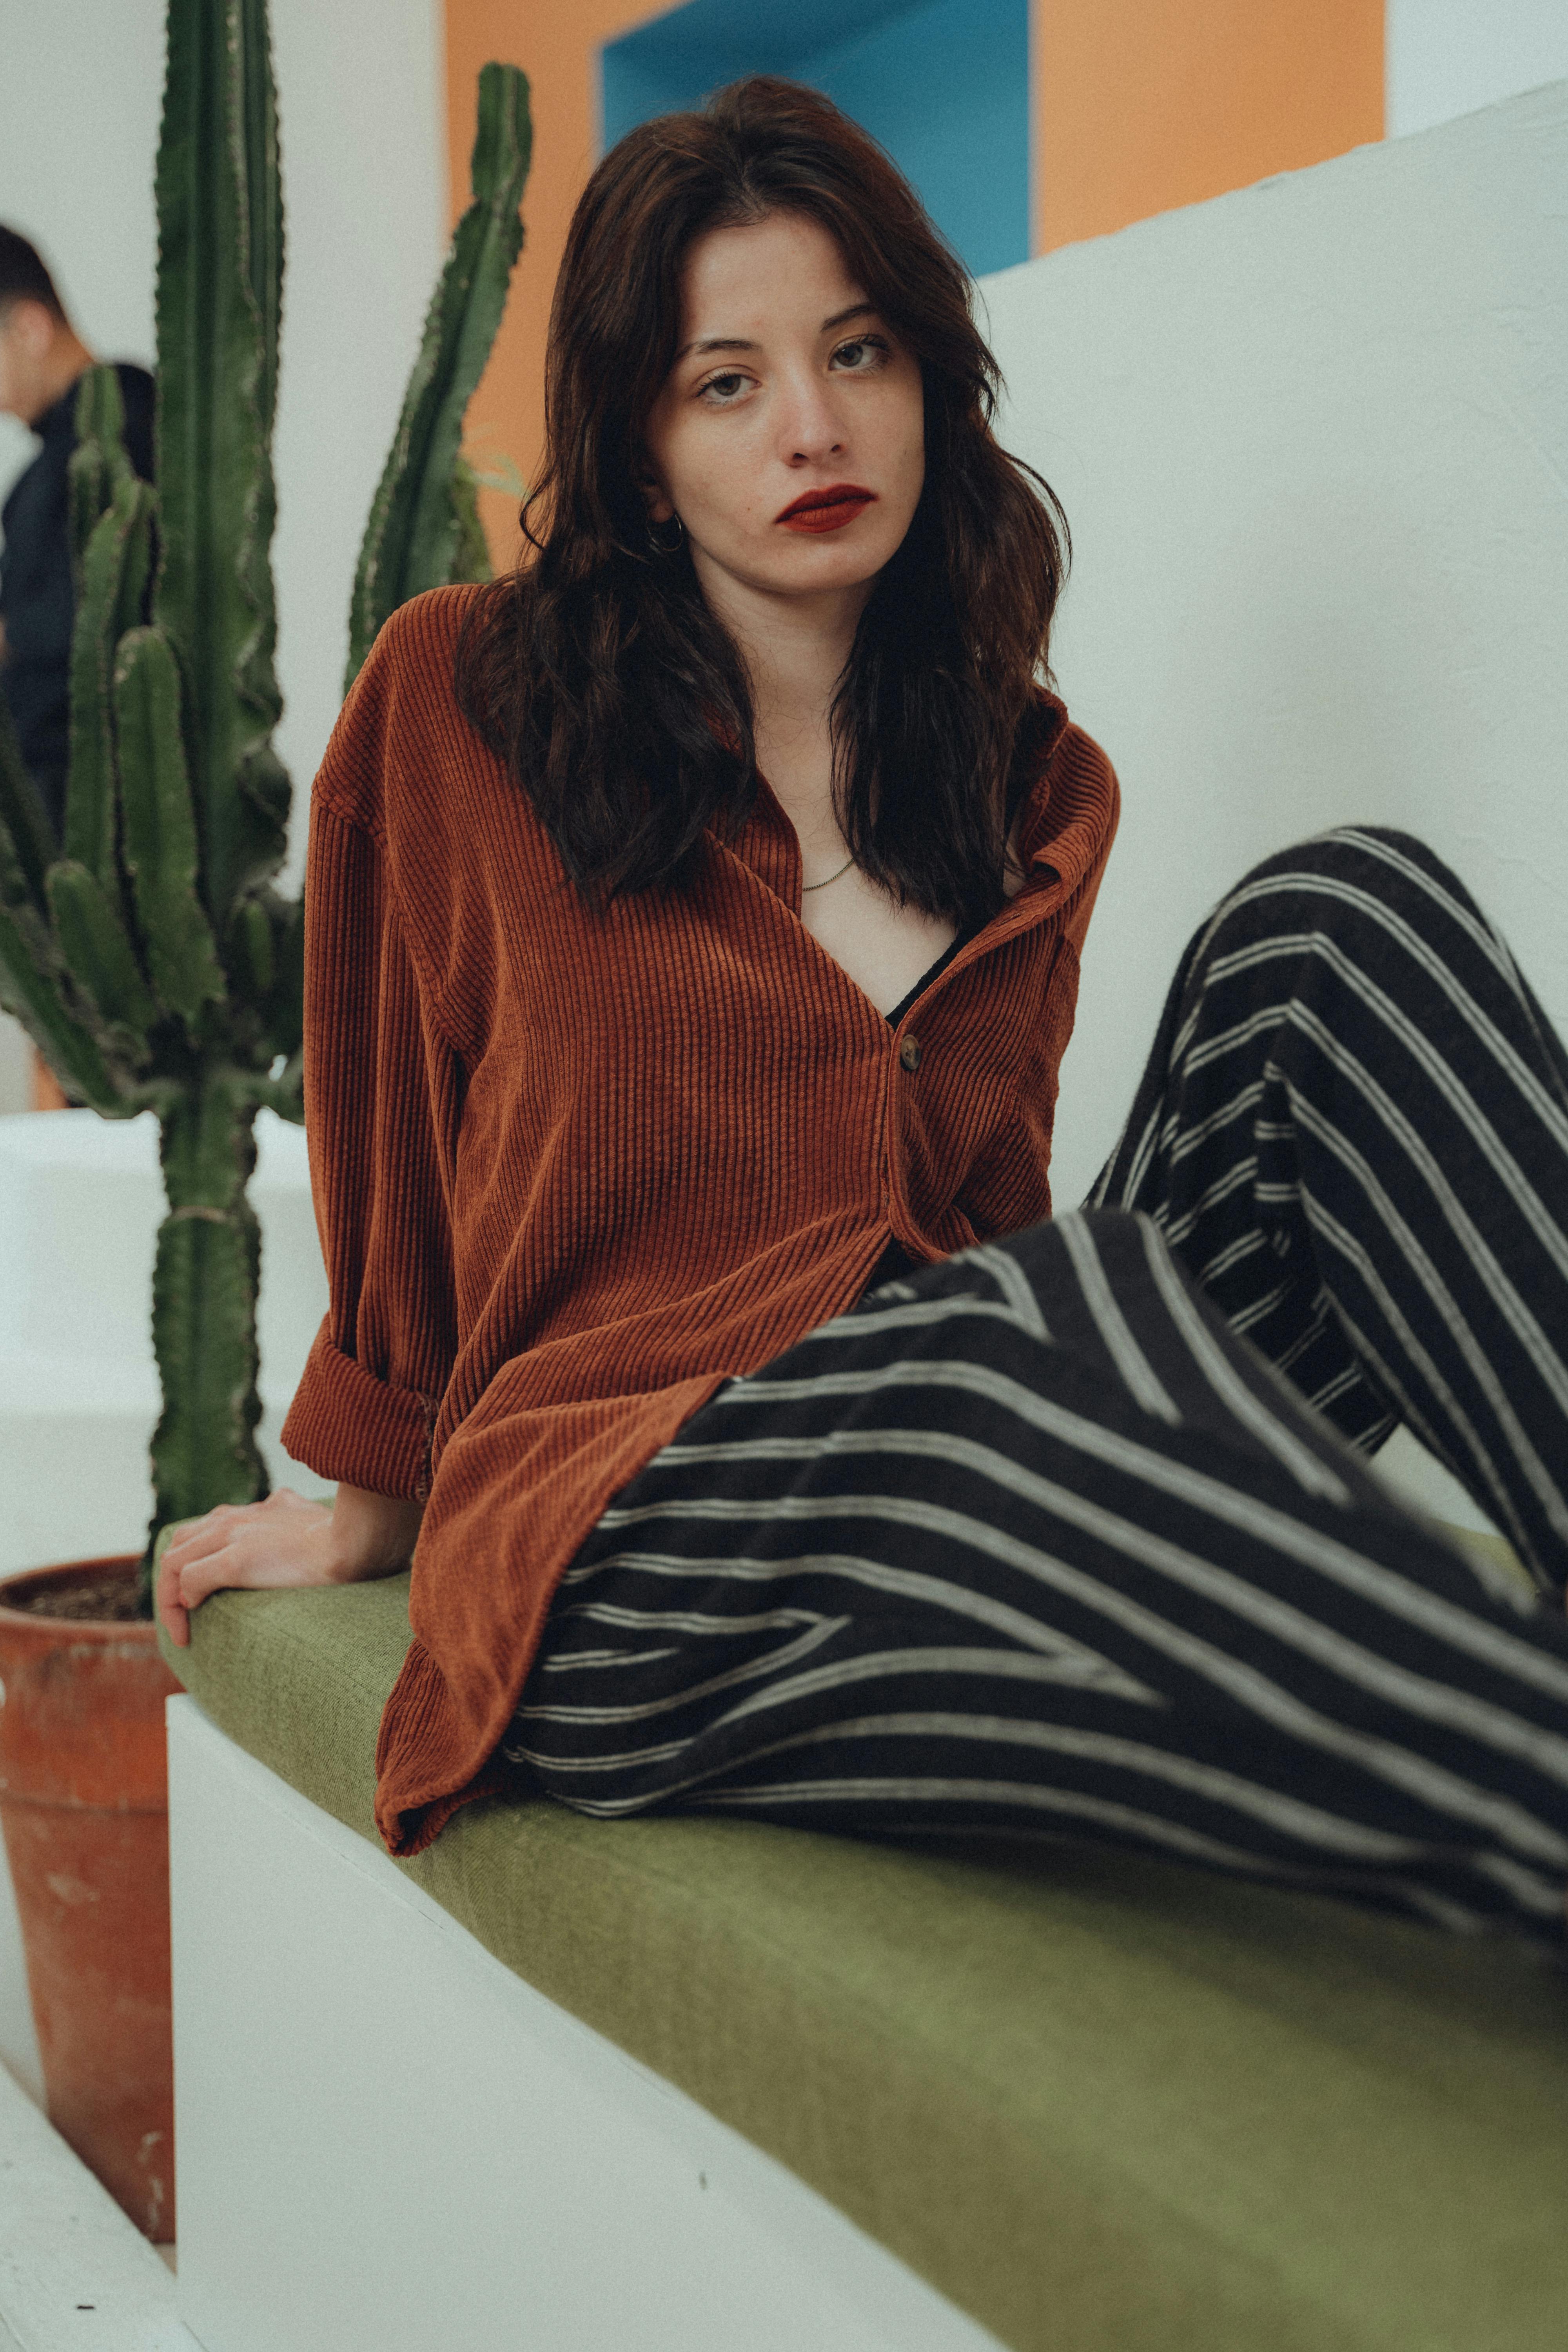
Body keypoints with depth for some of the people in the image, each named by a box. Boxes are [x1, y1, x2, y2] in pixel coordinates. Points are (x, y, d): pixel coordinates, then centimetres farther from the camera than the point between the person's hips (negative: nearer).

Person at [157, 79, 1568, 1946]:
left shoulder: (1039, 794, 17)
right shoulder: (458, 700, 7)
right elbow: (391, 1134, 17)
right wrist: (378, 1495, 26)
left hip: (1007, 1517, 4)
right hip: (625, 1585, -3)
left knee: (1336, 928, -21)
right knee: (1053, 1311, -39)